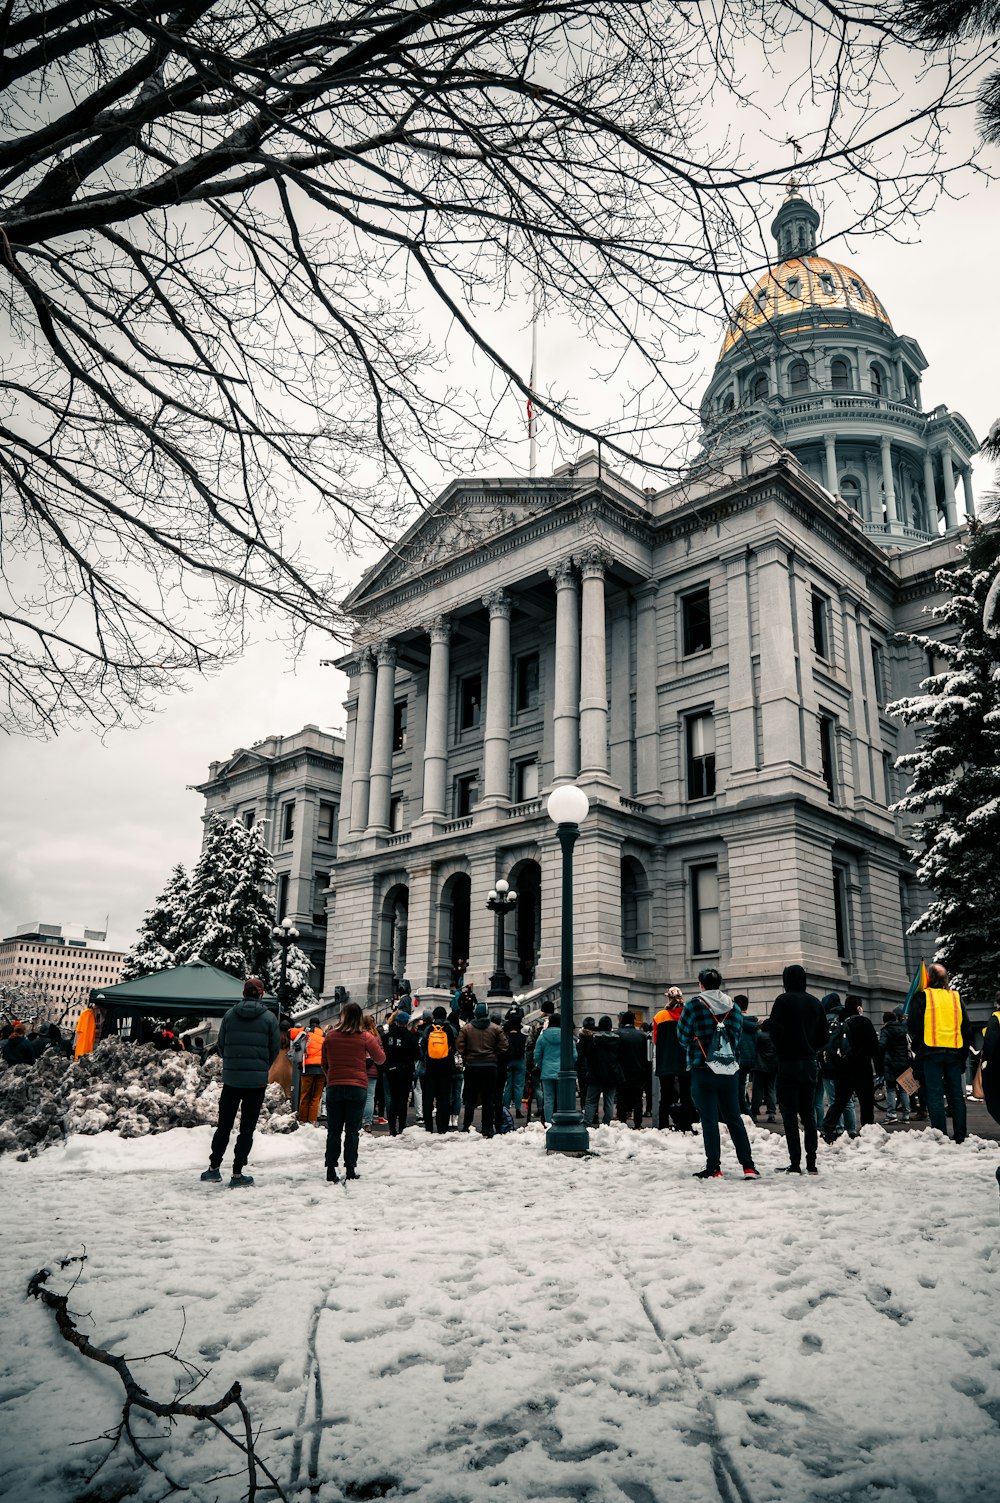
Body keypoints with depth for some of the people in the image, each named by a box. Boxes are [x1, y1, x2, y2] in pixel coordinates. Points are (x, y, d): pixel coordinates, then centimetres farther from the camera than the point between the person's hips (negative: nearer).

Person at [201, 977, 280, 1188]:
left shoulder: (230, 1014, -1)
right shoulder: (269, 1017, -6)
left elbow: (220, 1044, 5)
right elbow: (275, 1047, -1)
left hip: (231, 1078, 2)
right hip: (257, 1081, -2)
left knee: (224, 1124, 16)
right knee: (247, 1127, 5)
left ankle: (214, 1168, 23)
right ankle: (237, 1174, 6)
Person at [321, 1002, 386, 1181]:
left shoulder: (330, 1036, -2)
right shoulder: (365, 1037, -7)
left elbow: (324, 1063, 9)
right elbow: (381, 1059, 5)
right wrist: (377, 1041, 21)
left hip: (334, 1087, 1)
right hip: (358, 1088, -1)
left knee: (333, 1131, 9)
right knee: (352, 1130, 8)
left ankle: (331, 1171, 6)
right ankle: (350, 1170, 7)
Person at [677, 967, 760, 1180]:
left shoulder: (694, 1005, -8)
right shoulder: (734, 1007, 5)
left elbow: (683, 1038, -2)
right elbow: (737, 1038, 13)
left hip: (702, 1070, -4)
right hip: (729, 1071, 4)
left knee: (709, 1120, 2)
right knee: (734, 1118, 13)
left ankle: (713, 1168, 3)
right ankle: (749, 1166, 13)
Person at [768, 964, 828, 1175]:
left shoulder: (784, 1000, -9)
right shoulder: (815, 1002, 8)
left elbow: (774, 1029, -15)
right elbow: (824, 1032, 10)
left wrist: (781, 1051, 0)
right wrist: (812, 1051, 13)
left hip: (789, 1063, -6)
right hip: (810, 1064, 6)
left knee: (789, 1114, -2)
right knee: (808, 1114, 12)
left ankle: (795, 1163, -5)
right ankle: (811, 1163, 13)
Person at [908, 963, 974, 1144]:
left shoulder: (922, 997, -2)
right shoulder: (956, 997, 12)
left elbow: (914, 1028, -5)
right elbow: (967, 1029, 14)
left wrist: (918, 1051, 7)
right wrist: (963, 1055, 20)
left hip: (931, 1051, -4)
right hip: (954, 1052, 4)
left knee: (934, 1095, -3)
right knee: (956, 1095, 10)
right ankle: (960, 1137, 11)